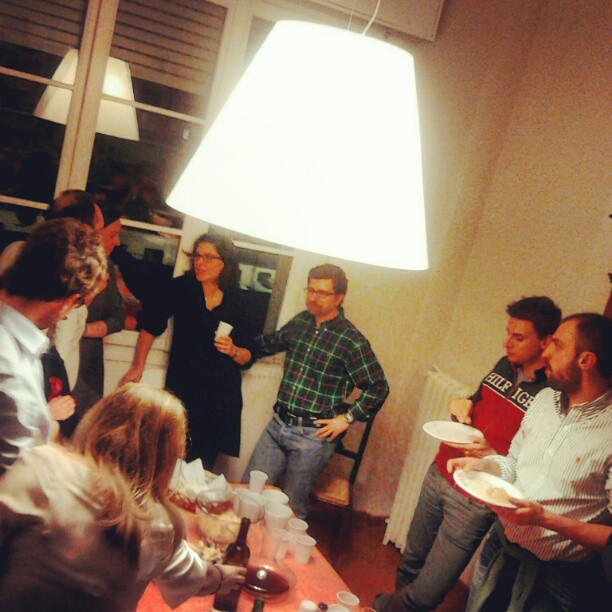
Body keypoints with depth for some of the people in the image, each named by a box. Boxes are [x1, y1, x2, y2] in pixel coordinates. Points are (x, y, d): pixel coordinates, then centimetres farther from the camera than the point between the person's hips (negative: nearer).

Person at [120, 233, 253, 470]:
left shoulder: (237, 301, 5)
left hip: (222, 397, 1)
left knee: (202, 468, 1)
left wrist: (233, 350, -9)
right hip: (182, 390, -1)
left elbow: (247, 356, 11)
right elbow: (150, 325, 8)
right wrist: (138, 367, 4)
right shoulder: (181, 288, 3)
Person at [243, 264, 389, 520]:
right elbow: (270, 343, 26)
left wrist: (347, 418, -10)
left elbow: (378, 388, -8)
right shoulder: (300, 322, 6)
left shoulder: (351, 340, -12)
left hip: (313, 435, -5)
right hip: (278, 423, 6)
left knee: (292, 508, 7)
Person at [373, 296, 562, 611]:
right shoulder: (505, 366, 3)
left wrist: (492, 457, -31)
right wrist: (465, 405, -1)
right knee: (411, 564, 24)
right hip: (439, 473, 7)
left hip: (473, 500, -7)